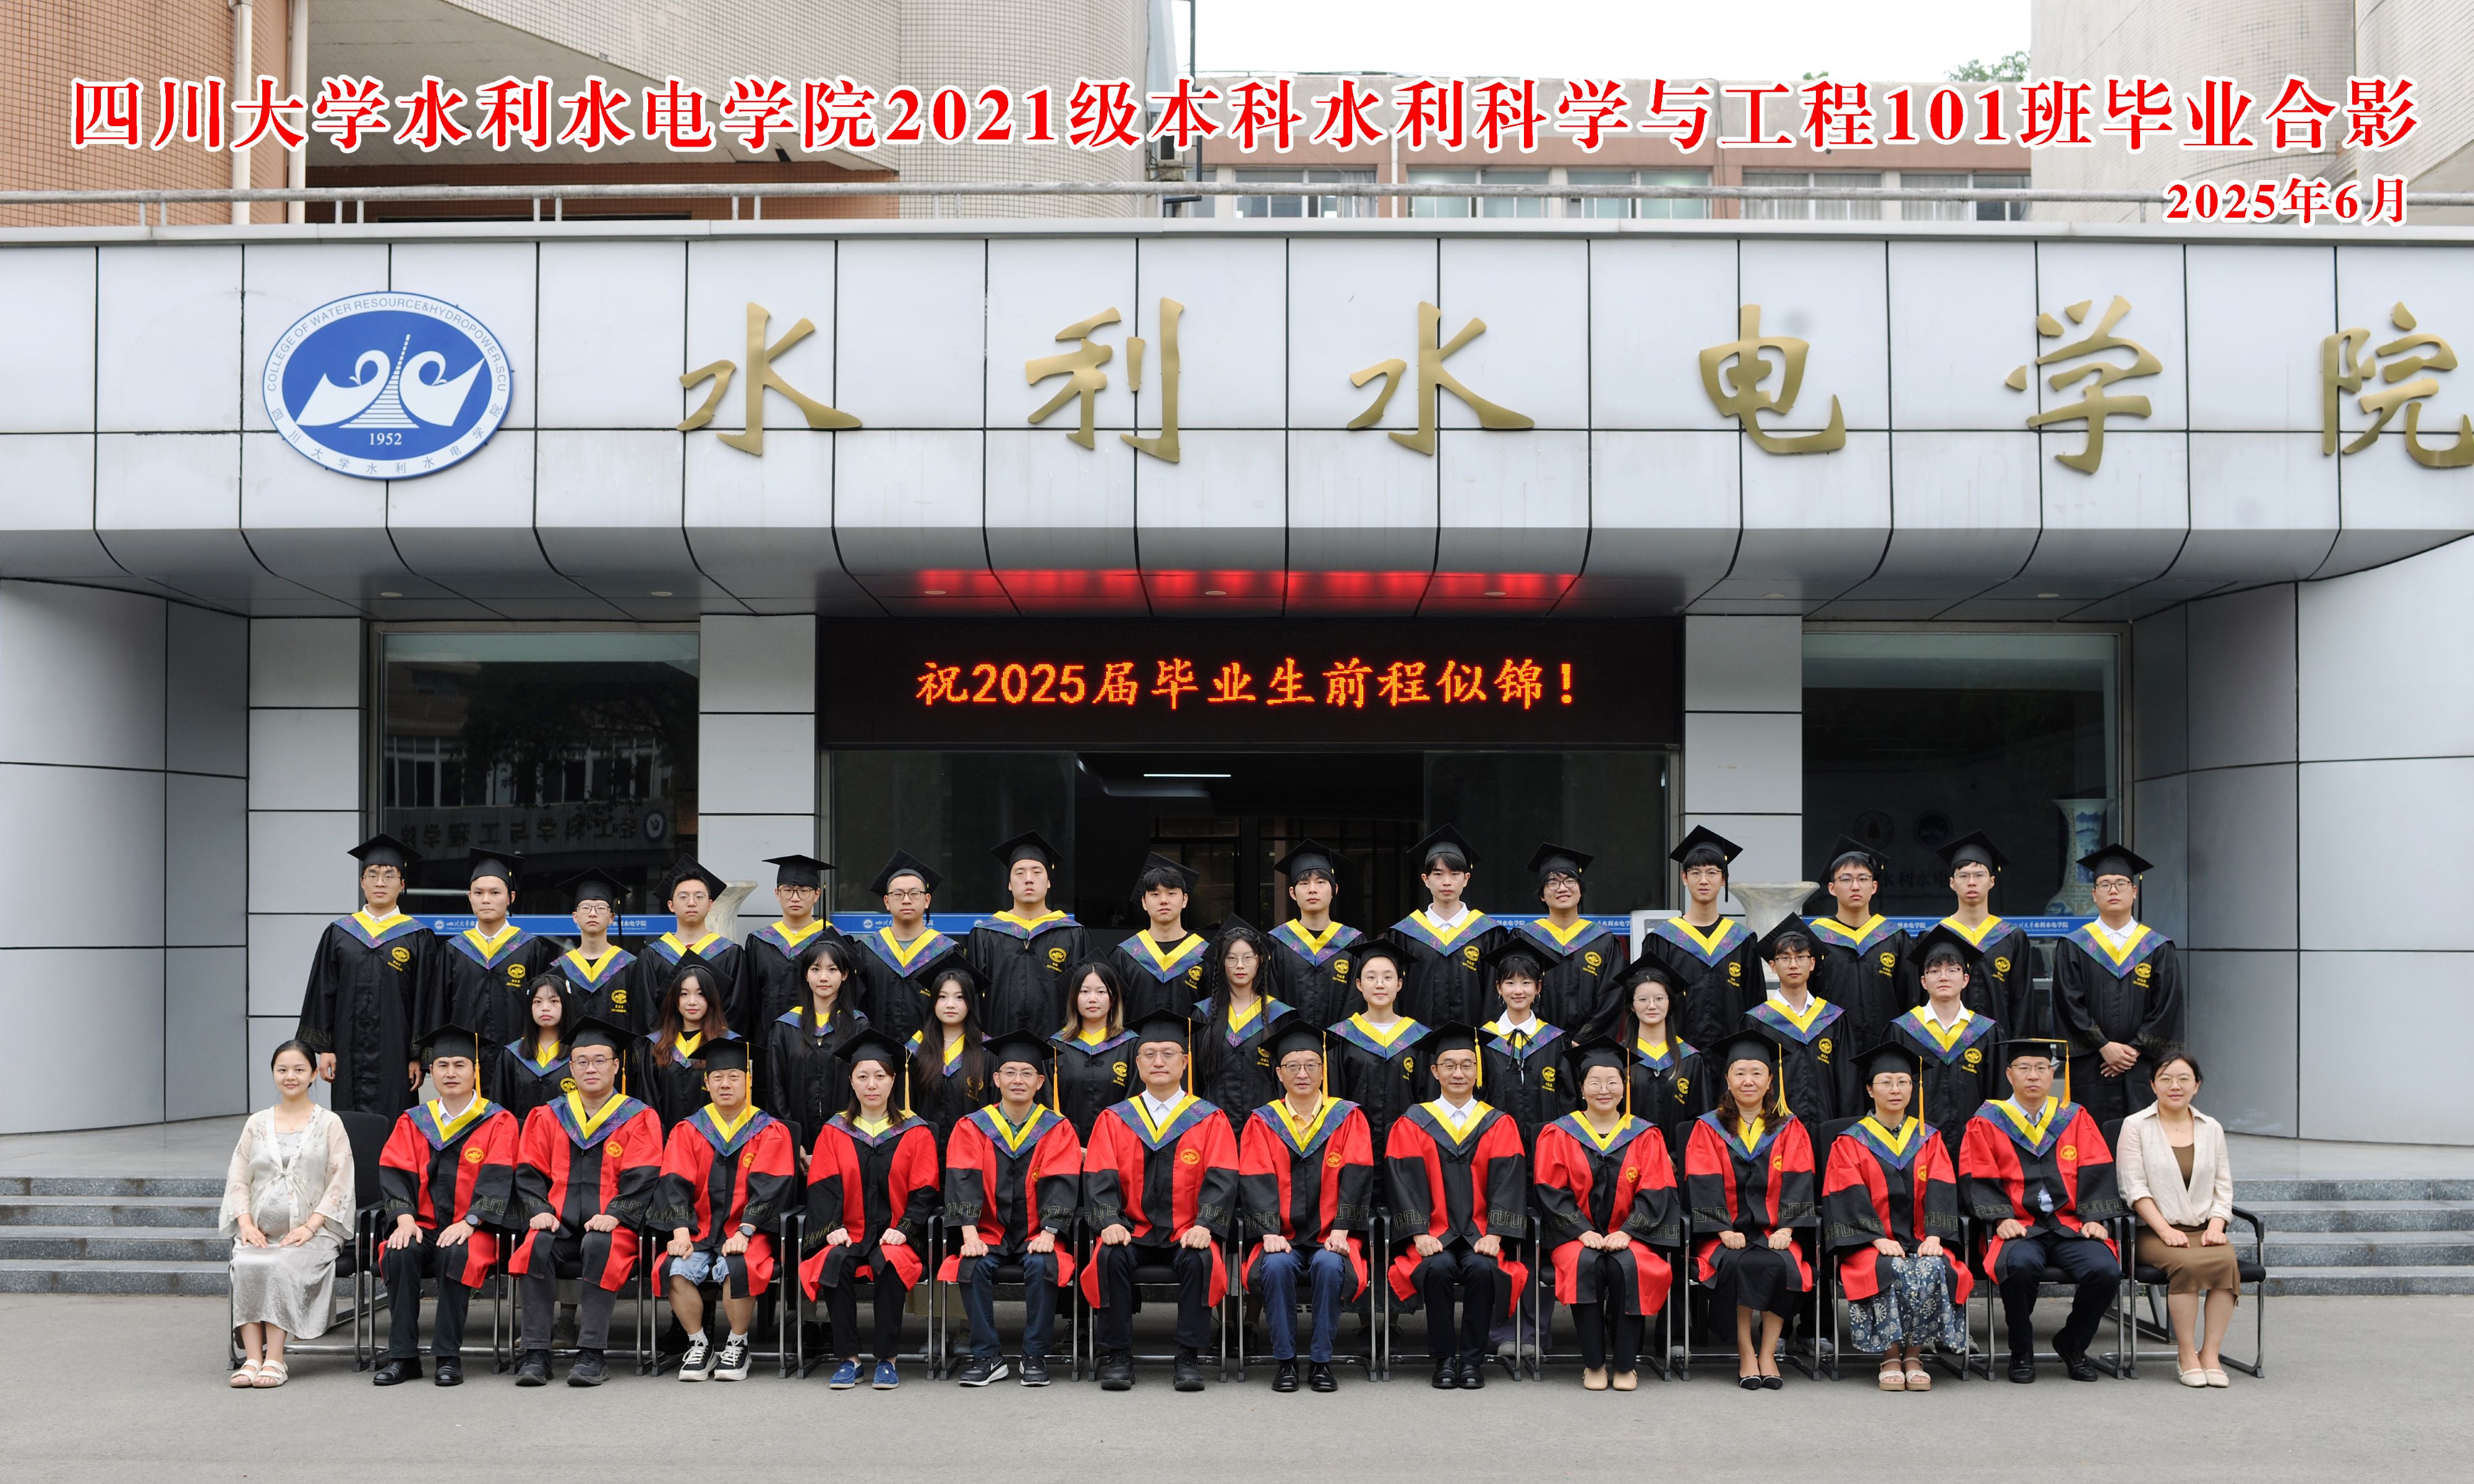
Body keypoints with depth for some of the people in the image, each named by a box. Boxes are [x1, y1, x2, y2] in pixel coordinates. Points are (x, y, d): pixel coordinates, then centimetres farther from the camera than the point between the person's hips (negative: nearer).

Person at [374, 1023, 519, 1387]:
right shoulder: (413, 1122, 14)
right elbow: (394, 1174, 4)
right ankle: (402, 1356, -21)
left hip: (472, 1229, -3)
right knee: (400, 1254, -29)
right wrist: (404, 1218, -14)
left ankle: (448, 1356, -24)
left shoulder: (498, 1122, 4)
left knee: (456, 1255, -35)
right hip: (423, 1224, 3)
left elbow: (497, 1178, -7)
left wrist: (468, 1222, -22)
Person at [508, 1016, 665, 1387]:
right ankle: (534, 1353, -29)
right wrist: (539, 1211, -7)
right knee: (536, 1246, -31)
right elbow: (530, 1173, 12)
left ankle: (592, 1354, -32)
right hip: (559, 1225, 2)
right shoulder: (548, 1117, 17)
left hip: (611, 1227, -2)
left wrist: (614, 1215, -18)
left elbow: (642, 1179, -2)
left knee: (599, 1246, -36)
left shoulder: (639, 1119, 8)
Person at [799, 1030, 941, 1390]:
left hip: (895, 1236, -1)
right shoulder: (834, 1132, 11)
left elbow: (923, 1191, 2)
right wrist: (832, 1227, -14)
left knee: (890, 1263, -35)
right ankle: (848, 1358, -24)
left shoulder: (916, 1132, 7)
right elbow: (822, 1186, 3)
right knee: (835, 1262, -32)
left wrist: (903, 1228, -14)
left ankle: (887, 1360, -23)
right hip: (848, 1235, 1)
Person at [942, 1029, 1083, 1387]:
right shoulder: (972, 1128, 5)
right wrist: (969, 1234, -22)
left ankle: (1035, 1356, -17)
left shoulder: (1058, 1129, 4)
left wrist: (1048, 1233, -23)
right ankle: (987, 1356, -17)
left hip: (1035, 1235, -1)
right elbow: (963, 1181, -7)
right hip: (988, 1233, 1)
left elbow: (1061, 1183, -7)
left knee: (1041, 1266, -31)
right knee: (973, 1266, -29)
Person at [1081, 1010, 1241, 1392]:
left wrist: (1205, 1224, -20)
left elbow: (1221, 1180, -3)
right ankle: (1117, 1357, -19)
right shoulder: (1114, 1120, 11)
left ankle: (1189, 1358, -22)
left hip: (1186, 1234, -1)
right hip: (1132, 1232, 1)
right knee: (1110, 1257, -30)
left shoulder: (1210, 1120, 8)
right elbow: (1099, 1179, 1)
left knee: (1200, 1260, -33)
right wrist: (1110, 1222, -18)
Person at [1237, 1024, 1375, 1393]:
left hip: (1330, 1239, -1)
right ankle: (1285, 1361, -17)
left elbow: (1356, 1176, -2)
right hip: (1283, 1239, 1)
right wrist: (1269, 1234, -17)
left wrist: (1340, 1230, -16)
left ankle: (1321, 1361, -17)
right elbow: (1257, 1182, -2)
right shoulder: (1262, 1123, 9)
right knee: (1277, 1266, -31)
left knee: (1329, 1265, -32)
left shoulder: (1348, 1118, 8)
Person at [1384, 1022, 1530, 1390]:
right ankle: (1444, 1359, -16)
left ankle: (1473, 1359, -15)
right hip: (1434, 1236, 0)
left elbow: (1507, 1182, 0)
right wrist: (1419, 1234, -15)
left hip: (1479, 1235, 1)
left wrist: (1494, 1235, -14)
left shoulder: (1500, 1125, 11)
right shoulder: (1412, 1124, 9)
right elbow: (1406, 1181, -1)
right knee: (1437, 1269, -32)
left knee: (1482, 1268, -31)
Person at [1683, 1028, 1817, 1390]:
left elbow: (1797, 1183, 2)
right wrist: (1724, 1230, -15)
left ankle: (1768, 1353, -17)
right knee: (1738, 1264, -32)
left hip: (1774, 1231, 1)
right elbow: (1704, 1185, -1)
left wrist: (1785, 1229, -13)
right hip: (1727, 1232, -1)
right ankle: (1745, 1353, -20)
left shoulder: (1789, 1130, 12)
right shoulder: (1708, 1129, 8)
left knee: (1779, 1264, -31)